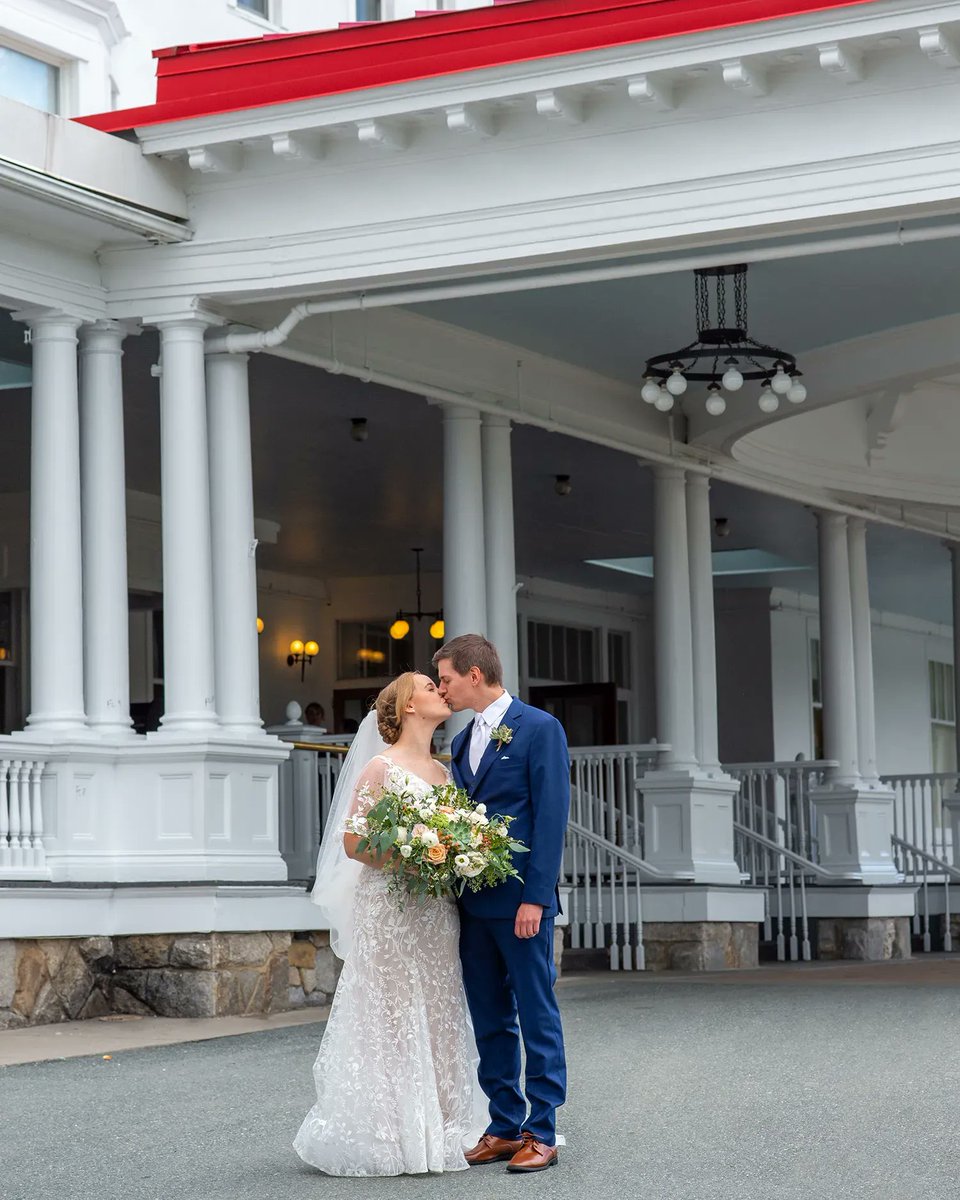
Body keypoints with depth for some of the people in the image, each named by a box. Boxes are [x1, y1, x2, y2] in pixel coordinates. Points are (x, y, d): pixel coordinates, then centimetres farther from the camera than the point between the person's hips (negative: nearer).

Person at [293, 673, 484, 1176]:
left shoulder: (442, 772, 15)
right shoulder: (381, 767, -5)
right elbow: (352, 843, -9)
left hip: (437, 914, 7)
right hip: (389, 911, -7)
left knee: (436, 1019, 7)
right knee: (391, 1021, -5)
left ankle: (437, 1131, 12)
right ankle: (389, 1136, 1)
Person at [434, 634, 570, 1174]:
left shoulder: (539, 728, -5)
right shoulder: (462, 742, 17)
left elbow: (551, 816, -11)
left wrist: (534, 896, -17)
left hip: (521, 900, -7)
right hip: (473, 901, 7)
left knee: (537, 1016, -1)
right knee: (490, 1021, 10)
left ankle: (541, 1132, 3)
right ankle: (504, 1127, 16)